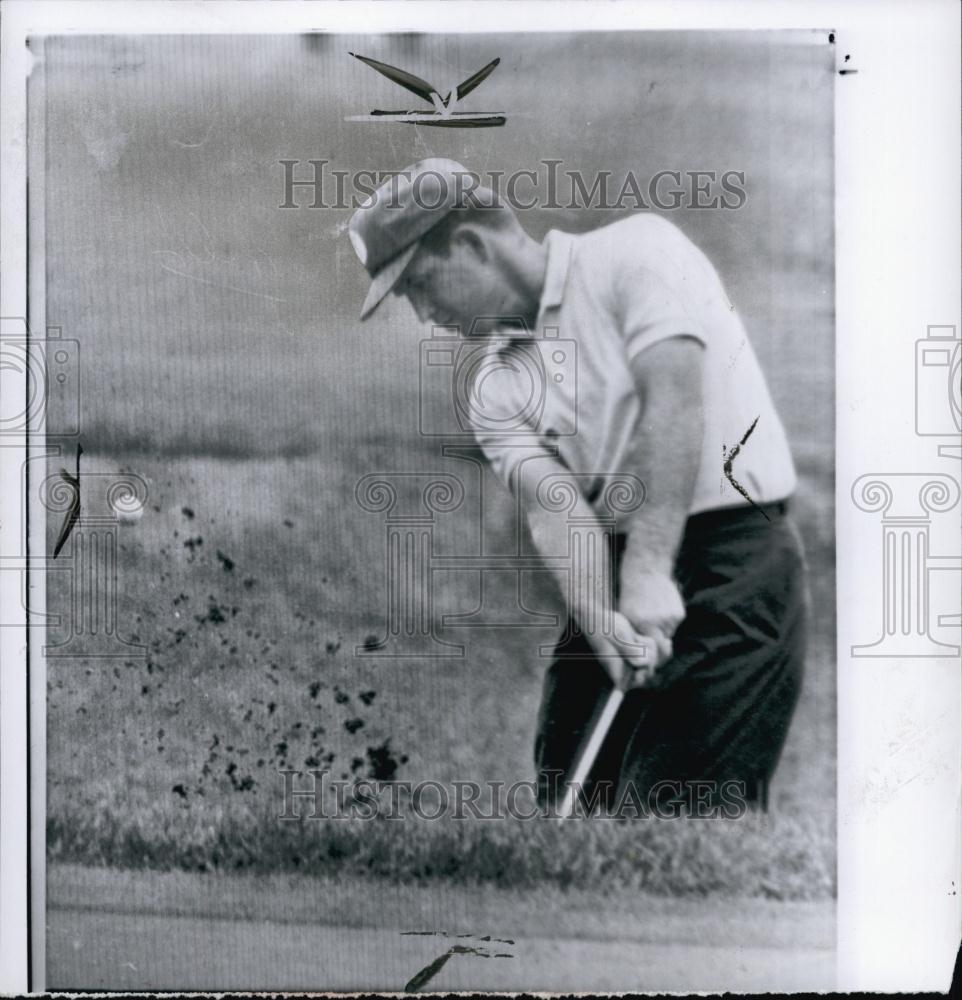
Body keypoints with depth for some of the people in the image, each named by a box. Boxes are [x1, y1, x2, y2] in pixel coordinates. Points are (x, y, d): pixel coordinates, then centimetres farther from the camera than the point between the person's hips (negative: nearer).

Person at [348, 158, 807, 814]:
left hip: (735, 559, -6)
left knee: (690, 805, -9)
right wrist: (601, 619, -23)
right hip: (622, 580, 6)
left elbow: (672, 399, -18)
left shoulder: (635, 250, -4)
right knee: (568, 794, 6)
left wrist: (649, 573, -25)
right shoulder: (498, 388, 11)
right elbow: (553, 507, -5)